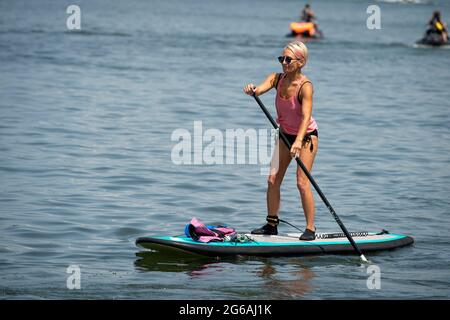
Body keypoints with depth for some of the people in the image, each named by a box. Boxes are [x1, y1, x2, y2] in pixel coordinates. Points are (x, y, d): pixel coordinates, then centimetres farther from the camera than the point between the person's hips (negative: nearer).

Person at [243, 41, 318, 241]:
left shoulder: (305, 86, -26)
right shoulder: (277, 78, -9)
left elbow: (306, 116, -37)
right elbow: (259, 90, -26)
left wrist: (298, 141, -50)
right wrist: (251, 90, -50)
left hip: (306, 135, -6)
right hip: (285, 134, 6)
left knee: (302, 182, -12)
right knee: (272, 180, 2)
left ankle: (310, 229, -5)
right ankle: (271, 225, 12)